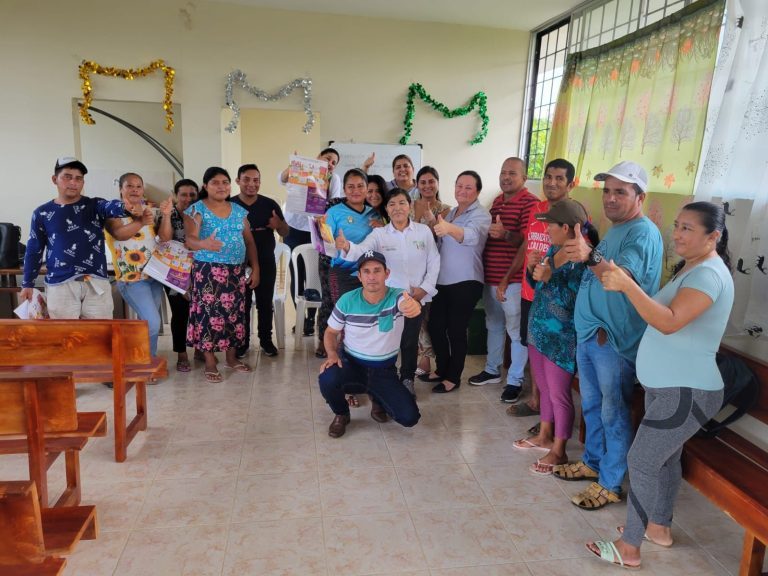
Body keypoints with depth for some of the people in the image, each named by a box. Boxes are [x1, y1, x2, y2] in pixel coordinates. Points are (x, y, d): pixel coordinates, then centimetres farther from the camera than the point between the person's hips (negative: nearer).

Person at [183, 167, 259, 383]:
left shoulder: (239, 211, 11)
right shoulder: (197, 209, -3)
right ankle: (210, 363, 6)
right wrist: (204, 244, -39)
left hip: (237, 271, 4)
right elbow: (189, 240, -16)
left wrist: (255, 268, 6)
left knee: (235, 312, 7)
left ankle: (232, 357, 21)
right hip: (208, 271, -4)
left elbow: (249, 241, 14)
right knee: (209, 313, -6)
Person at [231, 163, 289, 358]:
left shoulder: (270, 204, 0)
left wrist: (279, 224, -20)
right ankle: (243, 342, 20)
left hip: (266, 263, 1)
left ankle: (266, 340, 23)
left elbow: (286, 233, 3)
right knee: (242, 304, 7)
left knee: (265, 303, 9)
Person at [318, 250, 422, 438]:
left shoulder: (397, 297, -17)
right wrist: (332, 354, -19)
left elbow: (409, 305, -43)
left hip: (384, 370, 0)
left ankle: (378, 398, 22)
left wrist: (413, 306, -69)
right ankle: (341, 415, 3)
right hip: (351, 364, 0)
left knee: (409, 417, -13)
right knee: (327, 379, -33)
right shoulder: (347, 301, -11)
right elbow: (331, 332, 3)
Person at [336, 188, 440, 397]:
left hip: (416, 297, 1)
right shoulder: (379, 234, -4)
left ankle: (407, 379, 32)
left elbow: (434, 262, 4)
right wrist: (347, 246, -44)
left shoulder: (424, 231, 0)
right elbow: (361, 250, -22)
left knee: (410, 340, 13)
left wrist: (425, 288, -5)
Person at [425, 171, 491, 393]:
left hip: (466, 282, -7)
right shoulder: (451, 212, 14)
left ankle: (453, 377, 18)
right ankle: (442, 369, 31)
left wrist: (449, 228, -54)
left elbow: (471, 235, -36)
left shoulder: (481, 215, -12)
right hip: (443, 280, 8)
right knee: (435, 326, 11)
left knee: (456, 330, 1)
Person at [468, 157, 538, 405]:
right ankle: (492, 370, 33)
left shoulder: (530, 203, -11)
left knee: (516, 331, 1)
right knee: (493, 326, 18)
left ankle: (515, 380, 13)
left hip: (514, 279, -8)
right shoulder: (497, 201, 14)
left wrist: (506, 234, -35)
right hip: (490, 276, 8)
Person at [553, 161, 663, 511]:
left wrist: (589, 257, -50)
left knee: (613, 413, 3)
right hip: (588, 333, 9)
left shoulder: (644, 233, -15)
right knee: (591, 405, 19)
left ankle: (610, 484, 17)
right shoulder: (613, 230, 15)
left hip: (615, 339, -9)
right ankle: (592, 462, 36)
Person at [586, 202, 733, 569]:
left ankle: (628, 548, 9)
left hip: (686, 391, -10)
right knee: (664, 458, 20)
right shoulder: (690, 267, 13)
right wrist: (624, 285, 1)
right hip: (666, 386, 10)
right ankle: (659, 527, 37)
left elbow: (669, 322, -34)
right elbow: (658, 311, 13)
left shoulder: (709, 273, -20)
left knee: (641, 461, -4)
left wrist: (627, 285, -40)